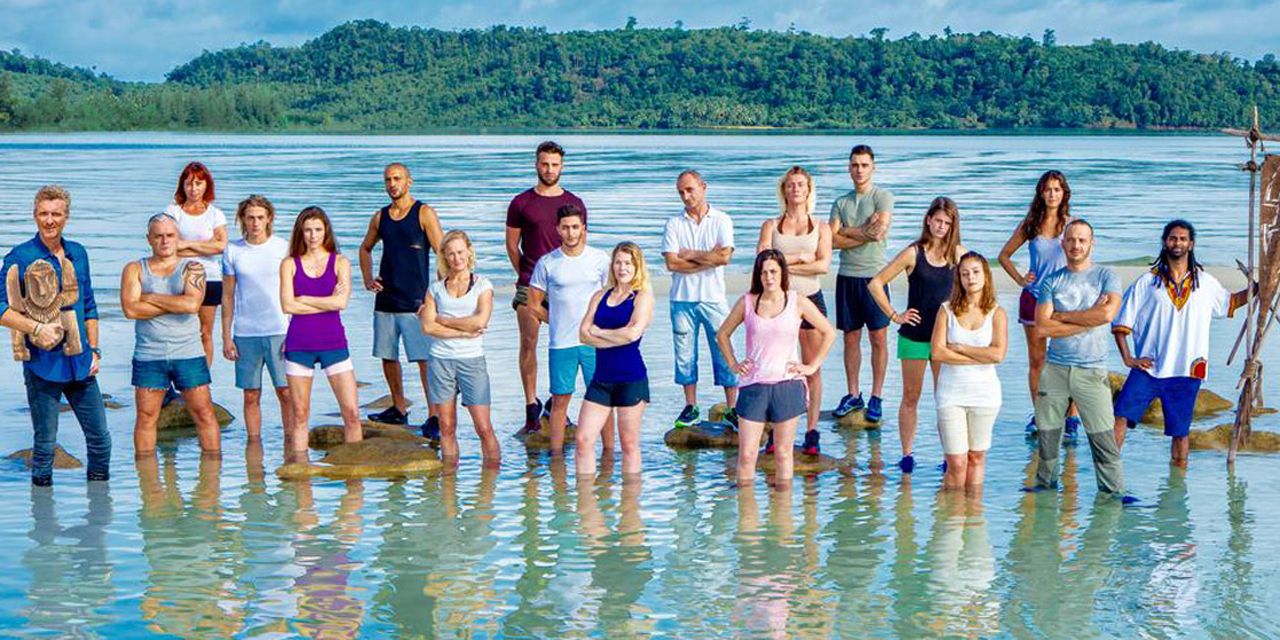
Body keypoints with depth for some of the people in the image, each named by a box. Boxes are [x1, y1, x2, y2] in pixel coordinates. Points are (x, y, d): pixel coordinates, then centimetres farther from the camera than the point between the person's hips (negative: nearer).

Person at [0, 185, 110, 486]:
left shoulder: (78, 253, 11)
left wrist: (94, 350, 12)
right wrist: (36, 328, -24)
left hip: (80, 364, 5)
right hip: (42, 365, -5)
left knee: (100, 439, 8)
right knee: (45, 444, 1)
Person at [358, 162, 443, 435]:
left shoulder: (424, 213, -4)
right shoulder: (380, 217, 11)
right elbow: (365, 249, 28)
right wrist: (368, 280, 13)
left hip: (415, 300, -6)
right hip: (385, 299, 6)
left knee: (424, 359, -9)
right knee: (387, 356, 11)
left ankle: (434, 416, -7)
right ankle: (398, 409, 26)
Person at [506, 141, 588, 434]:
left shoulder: (574, 203, 9)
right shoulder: (521, 203, 5)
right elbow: (512, 246, 11)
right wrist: (525, 275, 10)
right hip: (529, 286, -1)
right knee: (528, 344, -2)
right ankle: (531, 404, 5)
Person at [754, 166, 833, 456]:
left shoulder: (821, 228, 10)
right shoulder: (771, 226, 10)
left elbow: (823, 265, -6)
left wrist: (784, 264, -8)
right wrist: (799, 257, -8)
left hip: (810, 299, 0)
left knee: (813, 368, 0)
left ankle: (812, 432, 6)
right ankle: (775, 434, 3)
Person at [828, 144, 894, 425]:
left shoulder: (883, 197, 0)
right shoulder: (841, 203, 12)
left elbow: (880, 231, -15)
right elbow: (833, 240, 0)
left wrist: (848, 232, -6)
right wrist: (864, 235, -10)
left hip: (874, 275, -4)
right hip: (847, 276, 4)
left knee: (878, 338, -1)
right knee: (850, 338, 8)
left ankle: (876, 398, 5)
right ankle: (853, 394, 16)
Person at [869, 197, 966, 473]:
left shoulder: (958, 253, 1)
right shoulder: (913, 253, -7)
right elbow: (875, 284, -5)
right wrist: (894, 315, -7)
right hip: (914, 336, -2)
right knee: (911, 397, 7)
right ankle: (907, 454, 14)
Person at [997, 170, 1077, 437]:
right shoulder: (1030, 225, 5)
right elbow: (1004, 255, 15)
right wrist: (1020, 279, 4)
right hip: (1033, 298, 2)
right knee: (1036, 360, 8)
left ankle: (1072, 416, 4)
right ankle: (1038, 414, 19)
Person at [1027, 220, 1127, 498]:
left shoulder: (1106, 277, 5)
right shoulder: (1051, 282, 9)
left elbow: (1107, 313, -14)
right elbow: (1041, 328, -3)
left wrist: (1062, 316, -6)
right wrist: (1087, 320, -8)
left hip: (1092, 371, -2)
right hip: (1055, 368, 2)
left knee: (1103, 438, -6)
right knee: (1047, 434, 6)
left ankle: (1113, 492, 0)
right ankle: (1044, 484, 19)